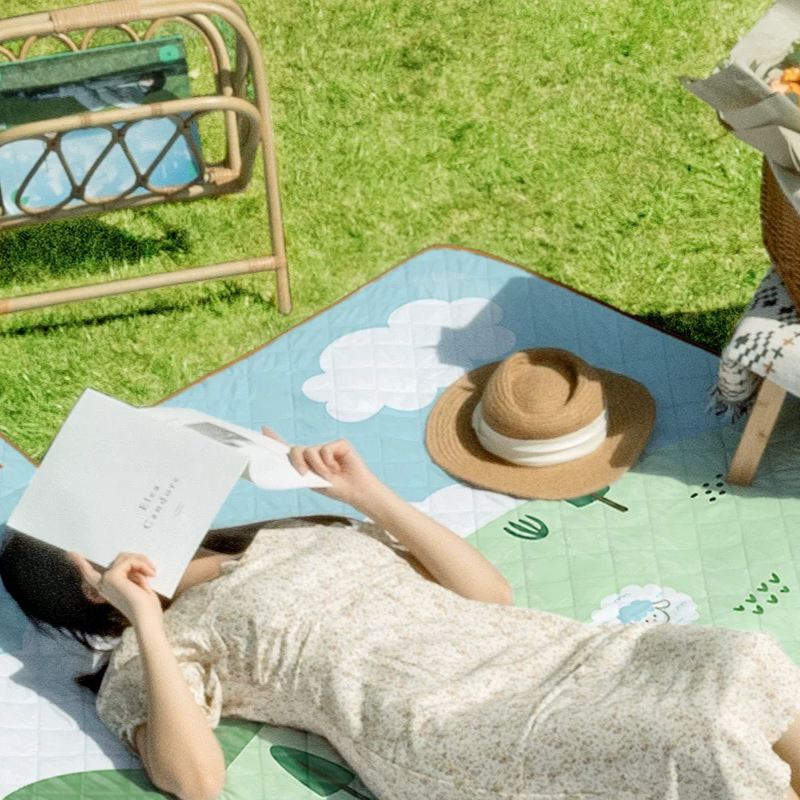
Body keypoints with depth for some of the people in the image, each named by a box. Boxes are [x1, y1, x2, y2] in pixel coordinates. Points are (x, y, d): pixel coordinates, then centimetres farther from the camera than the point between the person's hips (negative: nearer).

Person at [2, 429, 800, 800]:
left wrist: (371, 494, 14)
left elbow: (488, 591, 21)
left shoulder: (302, 532, 26)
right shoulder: (145, 656, 10)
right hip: (442, 730, -6)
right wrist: (143, 617, -9)